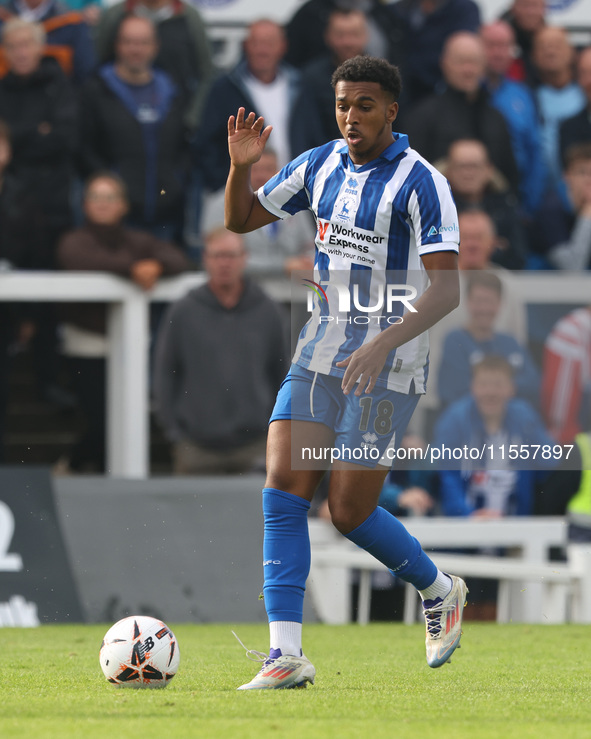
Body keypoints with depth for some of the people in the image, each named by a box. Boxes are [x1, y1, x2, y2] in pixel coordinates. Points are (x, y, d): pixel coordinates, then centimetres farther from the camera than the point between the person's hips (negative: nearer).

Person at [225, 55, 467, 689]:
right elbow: (240, 220, 16)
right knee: (283, 489, -10)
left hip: (387, 368, -6)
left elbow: (447, 290, -20)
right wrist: (240, 165, -4)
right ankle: (286, 656, -10)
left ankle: (439, 591, 25)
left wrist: (384, 343, -33)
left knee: (349, 511, -5)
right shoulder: (320, 166, 7)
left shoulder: (421, 183, -13)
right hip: (319, 354, 6)